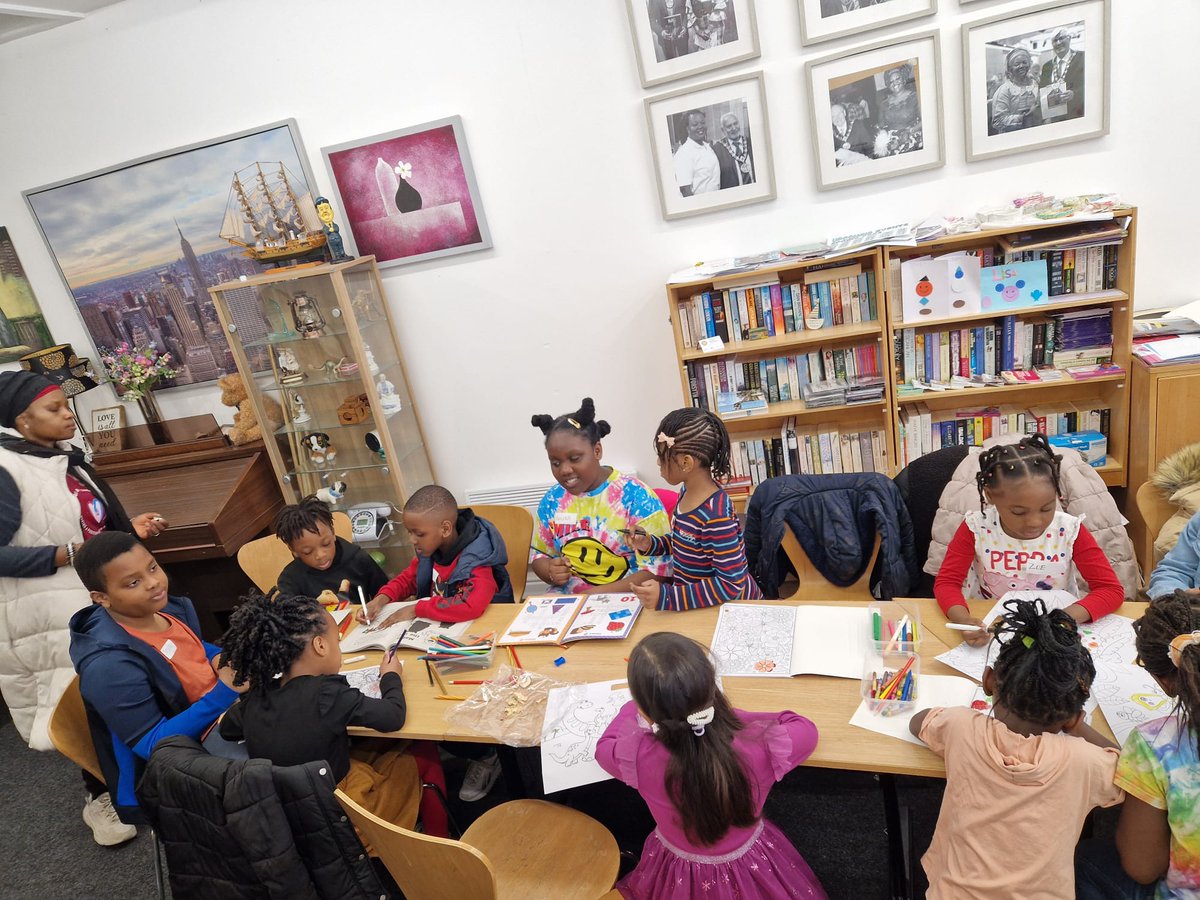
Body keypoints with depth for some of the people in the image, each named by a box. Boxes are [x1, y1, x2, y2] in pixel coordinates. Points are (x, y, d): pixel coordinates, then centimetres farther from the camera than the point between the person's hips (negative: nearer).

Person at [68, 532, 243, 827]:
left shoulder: (170, 607, -5)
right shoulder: (109, 665, -27)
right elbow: (153, 745, -24)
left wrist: (220, 659, -5)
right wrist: (225, 691, -32)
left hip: (220, 715, 8)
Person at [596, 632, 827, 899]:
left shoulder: (638, 758, -35)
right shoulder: (761, 747, -36)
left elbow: (604, 746, -10)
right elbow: (806, 729, -12)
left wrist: (639, 703, 4)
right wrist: (732, 716, -11)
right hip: (752, 872, 1)